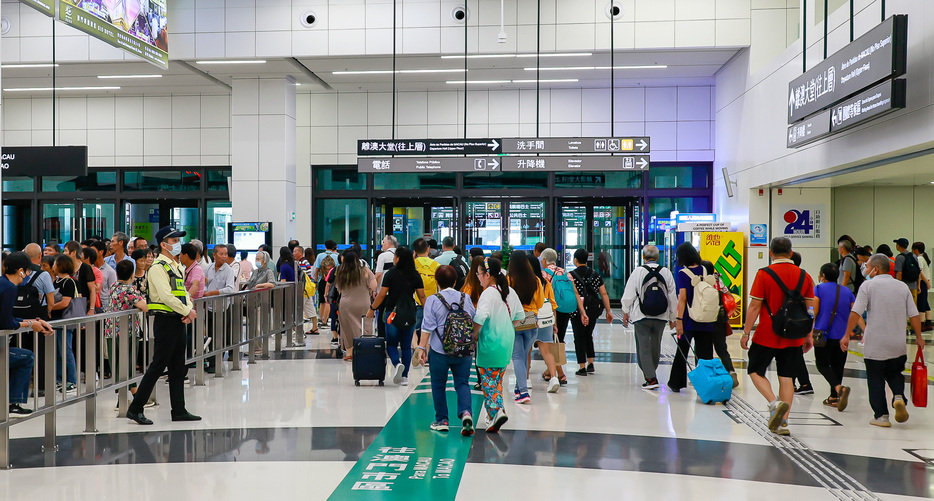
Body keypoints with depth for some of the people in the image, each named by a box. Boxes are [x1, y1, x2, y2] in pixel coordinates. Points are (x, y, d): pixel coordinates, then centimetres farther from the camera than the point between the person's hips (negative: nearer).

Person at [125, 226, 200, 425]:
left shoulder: (176, 266, 17)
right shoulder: (158, 267, -11)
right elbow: (166, 295, -21)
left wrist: (189, 309, -1)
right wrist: (187, 311, -16)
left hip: (179, 321, 9)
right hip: (165, 320, -9)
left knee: (178, 369, 12)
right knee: (158, 366, -7)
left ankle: (179, 410, 18)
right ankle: (135, 409, 1)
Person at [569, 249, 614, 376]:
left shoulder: (571, 275, -7)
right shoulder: (595, 275, 6)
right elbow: (604, 294, 4)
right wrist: (608, 311, 8)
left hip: (578, 309, -4)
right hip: (593, 309, 4)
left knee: (579, 338, 4)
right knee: (588, 335, 21)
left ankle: (582, 367, 3)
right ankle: (590, 364, 18)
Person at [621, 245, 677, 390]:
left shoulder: (638, 271, -7)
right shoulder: (666, 272, 1)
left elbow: (629, 294, -5)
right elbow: (673, 296, 6)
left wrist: (626, 312, 9)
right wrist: (672, 317, 16)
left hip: (641, 316, -3)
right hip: (661, 316, 3)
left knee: (643, 347, -1)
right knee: (655, 346, 17)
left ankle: (651, 378, -10)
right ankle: (651, 372, 33)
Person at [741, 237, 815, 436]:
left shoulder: (764, 274, -9)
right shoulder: (804, 276, 3)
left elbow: (754, 307, -10)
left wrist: (746, 333, -3)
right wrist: (809, 336, 15)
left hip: (767, 336, -4)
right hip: (793, 337, 4)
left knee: (755, 371, 10)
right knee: (786, 377, 9)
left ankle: (775, 403, -12)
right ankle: (782, 422, 8)